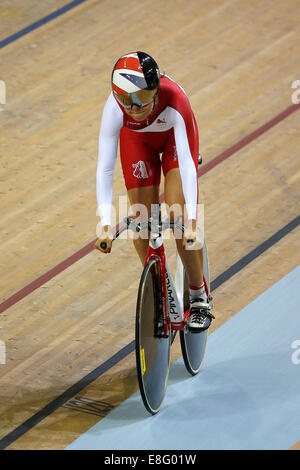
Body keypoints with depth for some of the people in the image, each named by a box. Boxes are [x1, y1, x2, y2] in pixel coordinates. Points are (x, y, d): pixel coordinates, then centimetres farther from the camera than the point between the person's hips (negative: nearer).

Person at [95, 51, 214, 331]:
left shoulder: (173, 101, -43)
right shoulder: (115, 107, -37)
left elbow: (186, 163, -46)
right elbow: (105, 168, -36)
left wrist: (191, 223, -51)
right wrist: (105, 226, -42)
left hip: (174, 133, -2)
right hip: (137, 138, 2)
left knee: (177, 214, -15)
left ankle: (199, 298, 0)